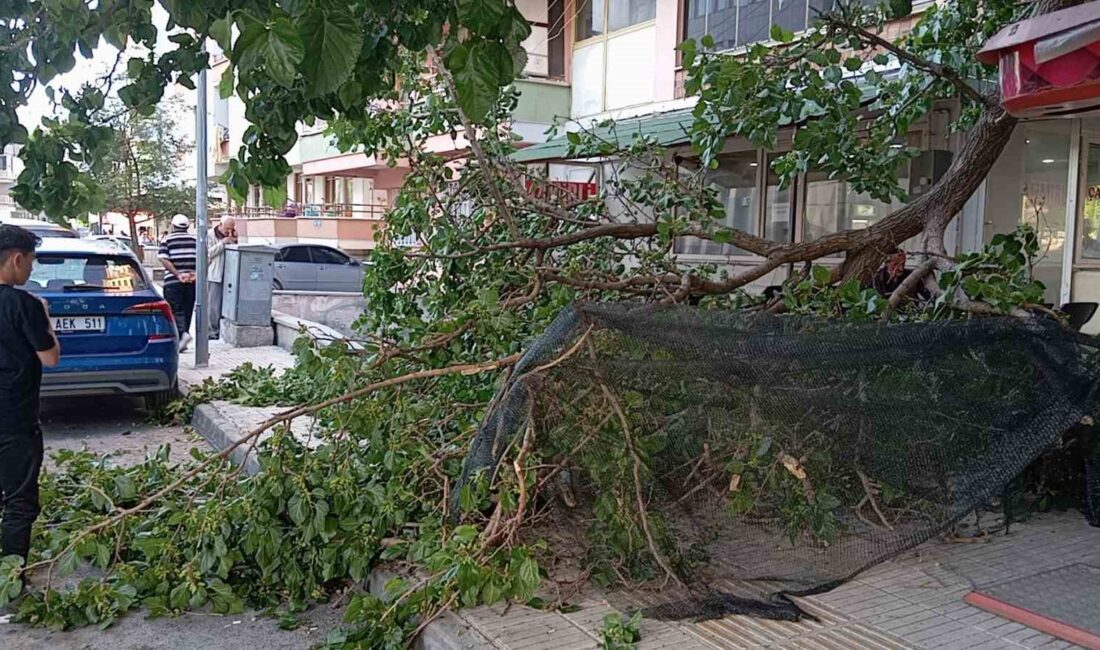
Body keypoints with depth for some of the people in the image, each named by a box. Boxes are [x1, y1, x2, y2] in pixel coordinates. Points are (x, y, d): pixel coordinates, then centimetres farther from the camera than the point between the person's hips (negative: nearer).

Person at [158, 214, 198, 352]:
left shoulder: (167, 240, 3)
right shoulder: (194, 239, 10)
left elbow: (164, 260, -10)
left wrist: (178, 275, -15)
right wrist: (195, 273, -8)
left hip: (173, 281, -3)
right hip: (191, 281, 3)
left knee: (175, 310, -2)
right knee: (187, 310, 11)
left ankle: (183, 333, -24)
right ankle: (182, 341, 14)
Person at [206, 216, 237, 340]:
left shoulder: (231, 235, 14)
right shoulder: (210, 235, -1)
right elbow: (208, 253, -9)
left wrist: (234, 242, -3)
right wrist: (222, 243, -15)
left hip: (227, 275, 5)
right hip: (214, 275, -5)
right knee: (213, 305, -6)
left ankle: (224, 330, 9)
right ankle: (213, 332, -1)